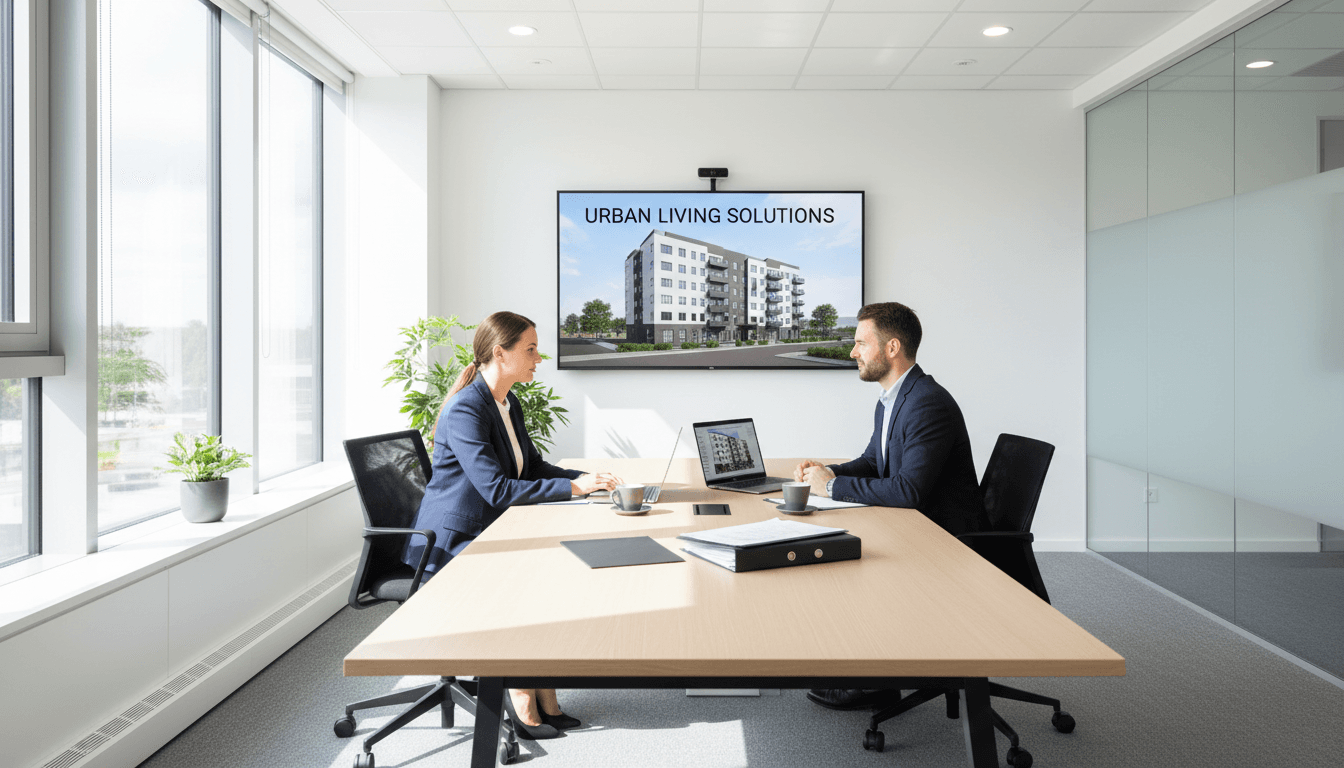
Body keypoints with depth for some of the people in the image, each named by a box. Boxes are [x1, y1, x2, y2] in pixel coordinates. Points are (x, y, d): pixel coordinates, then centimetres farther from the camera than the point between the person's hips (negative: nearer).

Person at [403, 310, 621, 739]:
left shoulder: (509, 405, 9)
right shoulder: (465, 410, -21)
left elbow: (533, 467, 15)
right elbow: (496, 488, -28)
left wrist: (586, 478, -1)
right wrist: (572, 488, -26)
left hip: (488, 535, 8)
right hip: (449, 543, -8)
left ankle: (543, 694, -3)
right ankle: (520, 693, -4)